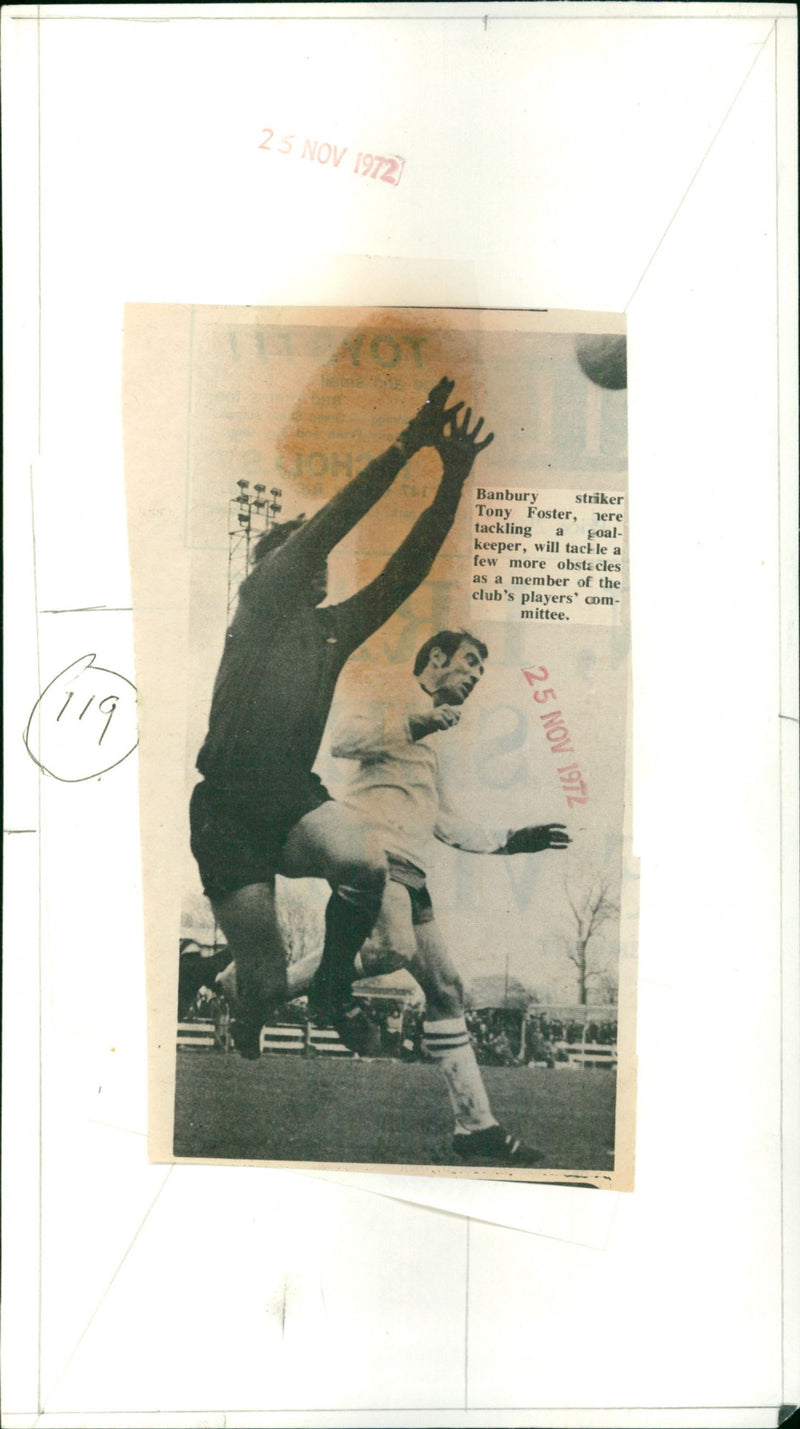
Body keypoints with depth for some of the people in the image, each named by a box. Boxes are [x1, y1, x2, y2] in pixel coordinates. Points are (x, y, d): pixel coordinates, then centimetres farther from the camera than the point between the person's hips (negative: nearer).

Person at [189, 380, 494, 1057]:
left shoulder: (335, 627, 17)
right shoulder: (259, 604, 4)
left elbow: (406, 570, 8)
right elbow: (326, 523, -7)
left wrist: (452, 483, 0)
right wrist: (406, 446, -10)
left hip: (293, 794, 4)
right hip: (228, 804, -4)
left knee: (366, 861, -31)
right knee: (264, 983, -6)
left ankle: (332, 982, -2)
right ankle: (247, 1051, 28)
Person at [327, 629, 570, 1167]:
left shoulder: (432, 738, 31)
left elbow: (445, 822, 34)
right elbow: (342, 738, -12)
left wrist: (509, 840, 29)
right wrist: (411, 725, -21)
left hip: (411, 873, 8)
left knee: (447, 991, 5)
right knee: (395, 948, -32)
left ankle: (476, 1126, 12)